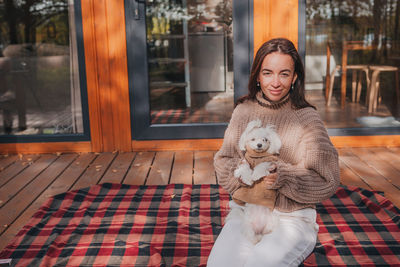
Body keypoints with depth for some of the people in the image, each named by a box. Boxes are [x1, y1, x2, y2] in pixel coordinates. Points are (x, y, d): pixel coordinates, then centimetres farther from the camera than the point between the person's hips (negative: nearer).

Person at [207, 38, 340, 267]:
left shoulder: (307, 118, -6)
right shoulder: (243, 110, 5)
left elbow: (327, 181, -9)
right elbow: (223, 161, 6)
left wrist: (281, 176, -22)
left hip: (291, 218, -2)